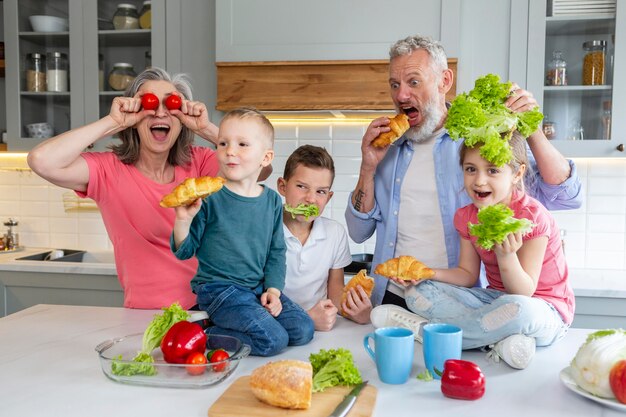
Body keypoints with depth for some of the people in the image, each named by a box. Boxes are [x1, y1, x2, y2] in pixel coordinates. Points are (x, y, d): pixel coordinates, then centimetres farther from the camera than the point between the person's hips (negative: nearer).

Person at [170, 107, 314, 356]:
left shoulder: (272, 200, 4)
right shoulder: (209, 197, -11)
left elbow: (276, 252, 12)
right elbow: (184, 251, -7)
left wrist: (273, 289, 0)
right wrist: (183, 220, -25)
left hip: (258, 287, 6)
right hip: (218, 288, -6)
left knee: (303, 330, -3)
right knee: (273, 339, -20)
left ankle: (223, 324, 4)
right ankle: (204, 335, -2)